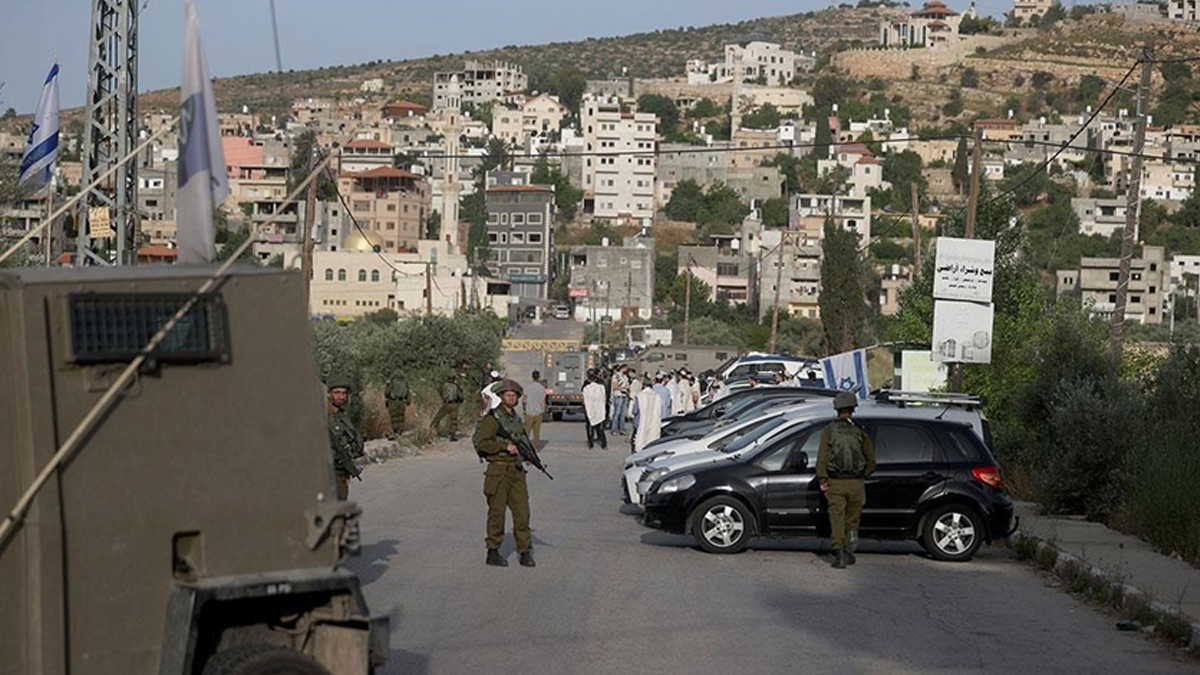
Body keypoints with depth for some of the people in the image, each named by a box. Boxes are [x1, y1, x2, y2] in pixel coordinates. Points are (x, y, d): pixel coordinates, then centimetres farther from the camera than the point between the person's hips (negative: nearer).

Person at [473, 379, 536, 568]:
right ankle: (493, 552, 10)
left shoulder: (517, 418, 15)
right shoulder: (493, 418, -8)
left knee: (522, 511, 2)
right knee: (497, 512, 0)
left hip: (516, 469, 6)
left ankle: (525, 552, 7)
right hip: (498, 469, -6)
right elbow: (482, 442, -15)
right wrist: (505, 446, -21)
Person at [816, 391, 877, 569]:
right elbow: (871, 459, 1)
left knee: (837, 520, 4)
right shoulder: (859, 431, 1)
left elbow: (822, 457, -8)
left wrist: (822, 480, -2)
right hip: (856, 482, 1)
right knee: (852, 520, 16)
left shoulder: (828, 430, -2)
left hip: (835, 482, -1)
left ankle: (840, 555, 0)